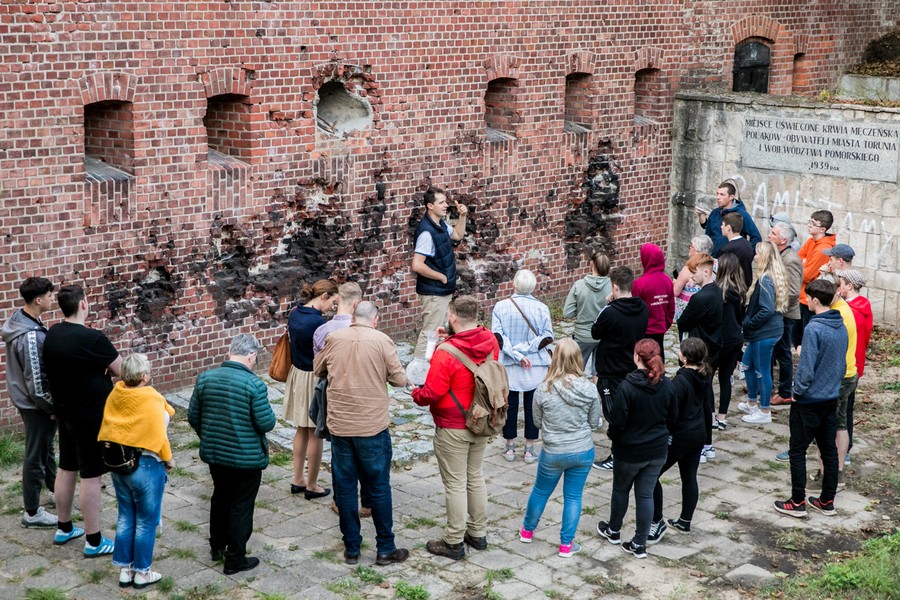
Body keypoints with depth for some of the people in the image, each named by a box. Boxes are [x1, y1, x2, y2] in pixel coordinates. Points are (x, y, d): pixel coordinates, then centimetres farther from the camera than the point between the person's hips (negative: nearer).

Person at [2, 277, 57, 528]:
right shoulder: (31, 336, -31)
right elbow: (36, 382, -27)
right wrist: (52, 408, -14)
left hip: (26, 398, 10)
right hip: (35, 404, -10)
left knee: (45, 446, 26)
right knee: (36, 455, 3)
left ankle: (54, 488, 46)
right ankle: (32, 513, 16)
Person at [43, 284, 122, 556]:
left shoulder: (52, 335, 0)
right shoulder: (92, 338, -24)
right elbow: (121, 370, -15)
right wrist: (105, 366, 5)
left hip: (65, 412, 8)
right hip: (91, 417, -8)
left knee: (66, 469, 19)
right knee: (91, 477, 0)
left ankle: (63, 529, 33)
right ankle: (94, 541, 8)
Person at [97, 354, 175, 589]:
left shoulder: (115, 395, -2)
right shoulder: (152, 401, -20)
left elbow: (105, 430, 7)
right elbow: (158, 437, -18)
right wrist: (169, 460, -1)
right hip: (145, 465, -6)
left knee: (125, 517, 18)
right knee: (146, 522, 8)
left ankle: (124, 570, 26)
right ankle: (142, 573, 18)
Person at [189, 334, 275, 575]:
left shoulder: (205, 378, -4)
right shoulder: (254, 384, -20)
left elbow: (193, 416, 3)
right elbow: (266, 423, -20)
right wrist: (269, 413, 3)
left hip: (214, 454, 5)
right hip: (247, 458, -5)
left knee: (220, 497, 25)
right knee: (241, 507, 7)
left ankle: (217, 546, 39)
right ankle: (235, 559, 14)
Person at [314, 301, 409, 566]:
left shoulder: (333, 339, -1)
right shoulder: (382, 341, -9)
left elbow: (318, 370, 13)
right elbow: (399, 379, -7)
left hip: (339, 425, 2)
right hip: (373, 426, -2)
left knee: (344, 487, 12)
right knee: (379, 487, 9)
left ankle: (351, 549, 19)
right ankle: (385, 549, 15)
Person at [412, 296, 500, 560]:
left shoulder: (446, 352, -26)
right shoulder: (490, 341, -7)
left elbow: (432, 392, -22)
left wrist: (416, 395, 1)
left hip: (453, 428, -6)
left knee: (455, 484, 5)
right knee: (475, 477, 20)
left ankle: (454, 543, 16)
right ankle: (478, 533, 31)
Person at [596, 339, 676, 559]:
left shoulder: (628, 386, -24)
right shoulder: (667, 386, -7)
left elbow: (618, 421, -20)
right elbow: (672, 418, 4)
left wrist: (612, 435, 1)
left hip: (629, 452, -4)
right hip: (657, 451, 4)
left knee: (621, 489, 19)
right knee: (646, 494, 11)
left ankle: (613, 530, 38)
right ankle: (640, 543, 15)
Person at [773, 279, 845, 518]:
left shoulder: (813, 328, -22)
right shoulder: (841, 327, 3)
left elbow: (806, 368, -22)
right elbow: (842, 363, 12)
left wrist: (796, 392, -9)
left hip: (809, 400, -7)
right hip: (832, 398, 7)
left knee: (798, 450, 4)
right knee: (829, 449, 13)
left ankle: (797, 502, 8)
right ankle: (827, 501, 21)